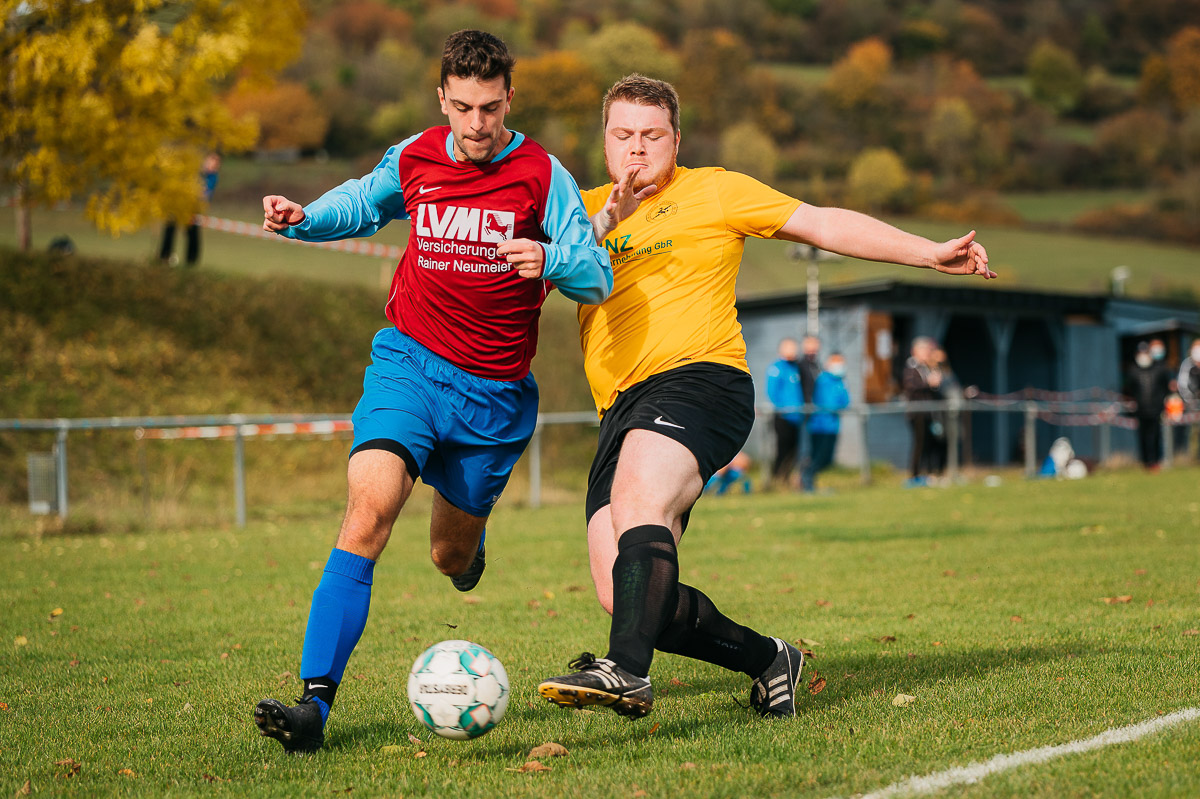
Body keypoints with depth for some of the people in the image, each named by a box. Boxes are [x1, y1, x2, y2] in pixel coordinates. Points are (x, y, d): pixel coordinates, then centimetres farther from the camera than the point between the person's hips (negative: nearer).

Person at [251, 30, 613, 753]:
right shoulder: (413, 159, 1)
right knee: (369, 509, -24)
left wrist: (549, 261, -30)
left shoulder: (542, 175, -8)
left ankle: (467, 540, 55)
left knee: (452, 556, 13)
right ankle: (315, 700, -29)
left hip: (495, 394, 0)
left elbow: (598, 278, -8)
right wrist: (304, 220, 2)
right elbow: (362, 204, 23)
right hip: (410, 361, 0)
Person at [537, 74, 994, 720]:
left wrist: (931, 253, 5)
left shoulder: (711, 192, 13)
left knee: (639, 502, -35)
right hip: (622, 410, 5)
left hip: (697, 377, -5)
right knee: (621, 593, -8)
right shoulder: (587, 209, 24)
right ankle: (768, 659, 10)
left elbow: (824, 225, 11)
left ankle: (627, 670, -50)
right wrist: (602, 224, -9)